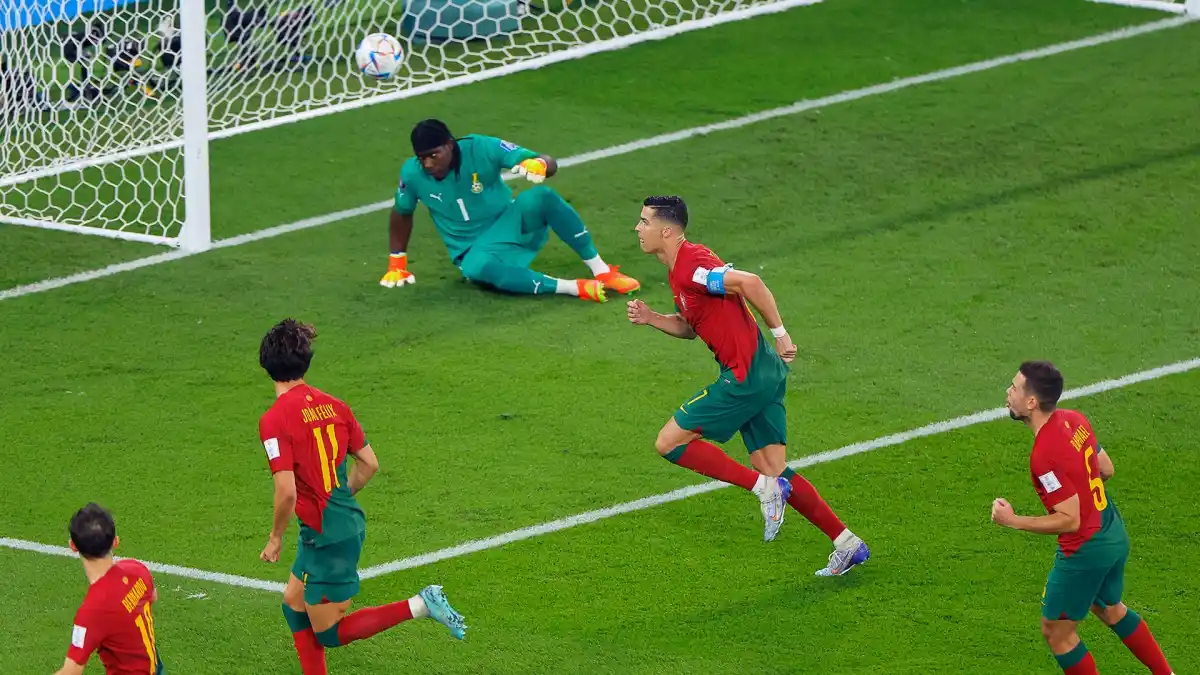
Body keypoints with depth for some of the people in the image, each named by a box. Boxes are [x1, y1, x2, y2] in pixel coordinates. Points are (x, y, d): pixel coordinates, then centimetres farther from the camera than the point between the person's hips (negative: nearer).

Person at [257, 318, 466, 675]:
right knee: (294, 604, 22)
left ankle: (418, 606, -6)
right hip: (350, 522, 8)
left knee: (329, 633, 4)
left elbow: (286, 492, -23)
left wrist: (276, 538, -6)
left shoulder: (274, 420, -18)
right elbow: (369, 464, 8)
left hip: (326, 536, -8)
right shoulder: (332, 405, 3)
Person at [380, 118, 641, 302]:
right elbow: (402, 214, 10)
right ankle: (575, 288, -37)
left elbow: (551, 164, -19)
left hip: (511, 224, 0)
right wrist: (397, 265, 13)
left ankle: (601, 271, -24)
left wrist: (541, 165, -43)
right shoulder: (412, 174, -11)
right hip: (476, 250, 0)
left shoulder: (481, 149, -17)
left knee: (540, 197, -35)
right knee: (477, 268, -39)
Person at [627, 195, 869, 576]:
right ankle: (847, 544, 12)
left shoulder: (690, 266, -17)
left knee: (670, 442, -4)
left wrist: (779, 333, -22)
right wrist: (650, 318, 9)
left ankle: (765, 487, -5)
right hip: (763, 373, 10)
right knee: (773, 470, 11)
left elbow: (749, 283, -28)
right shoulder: (679, 269, 14)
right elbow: (690, 327, 26)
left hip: (746, 376, -10)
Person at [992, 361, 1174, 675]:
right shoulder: (1074, 419, -3)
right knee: (1110, 609, 32)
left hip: (1085, 550, -9)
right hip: (1115, 534, 9)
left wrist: (1013, 521, -20)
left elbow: (1070, 520, -25)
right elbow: (1106, 468, 10)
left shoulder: (1044, 455, -29)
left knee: (1056, 631, 10)